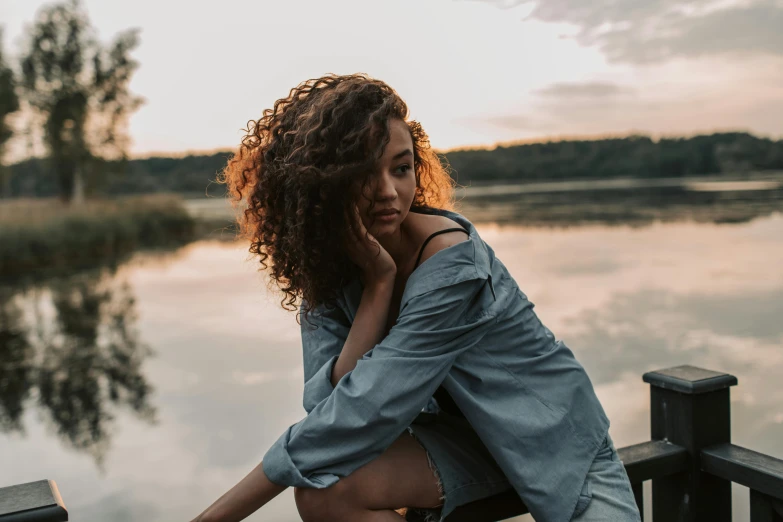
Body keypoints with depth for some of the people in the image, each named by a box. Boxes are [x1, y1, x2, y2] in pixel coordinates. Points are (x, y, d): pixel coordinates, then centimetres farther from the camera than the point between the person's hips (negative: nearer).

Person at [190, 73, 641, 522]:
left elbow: (360, 414, -29)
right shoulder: (327, 270, -10)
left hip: (558, 440, -4)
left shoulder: (451, 261, -27)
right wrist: (377, 284, -28)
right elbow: (328, 411, -20)